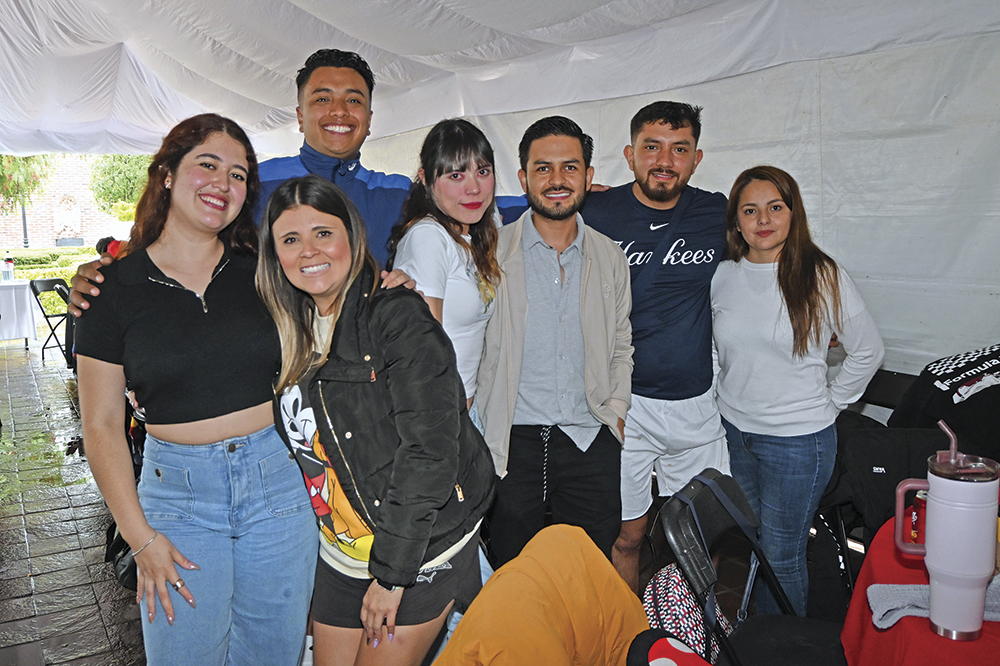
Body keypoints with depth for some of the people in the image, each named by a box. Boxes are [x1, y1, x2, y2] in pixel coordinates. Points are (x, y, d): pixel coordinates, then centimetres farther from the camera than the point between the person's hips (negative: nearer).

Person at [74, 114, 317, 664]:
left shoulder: (262, 270, 1)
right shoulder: (113, 287, -3)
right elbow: (101, 424, 0)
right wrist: (141, 537, -4)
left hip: (276, 479, 2)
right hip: (177, 489, -1)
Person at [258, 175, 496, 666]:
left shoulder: (397, 316, -17)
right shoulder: (289, 333, 4)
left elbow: (430, 449, -21)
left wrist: (391, 572, -19)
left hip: (421, 549, -6)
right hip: (340, 555, 6)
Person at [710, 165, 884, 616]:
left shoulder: (822, 278, -10)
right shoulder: (722, 277, 0)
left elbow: (868, 351, 0)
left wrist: (830, 403, 1)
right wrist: (731, 400, 11)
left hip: (798, 441, -4)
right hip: (734, 432, 4)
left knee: (781, 557, 5)